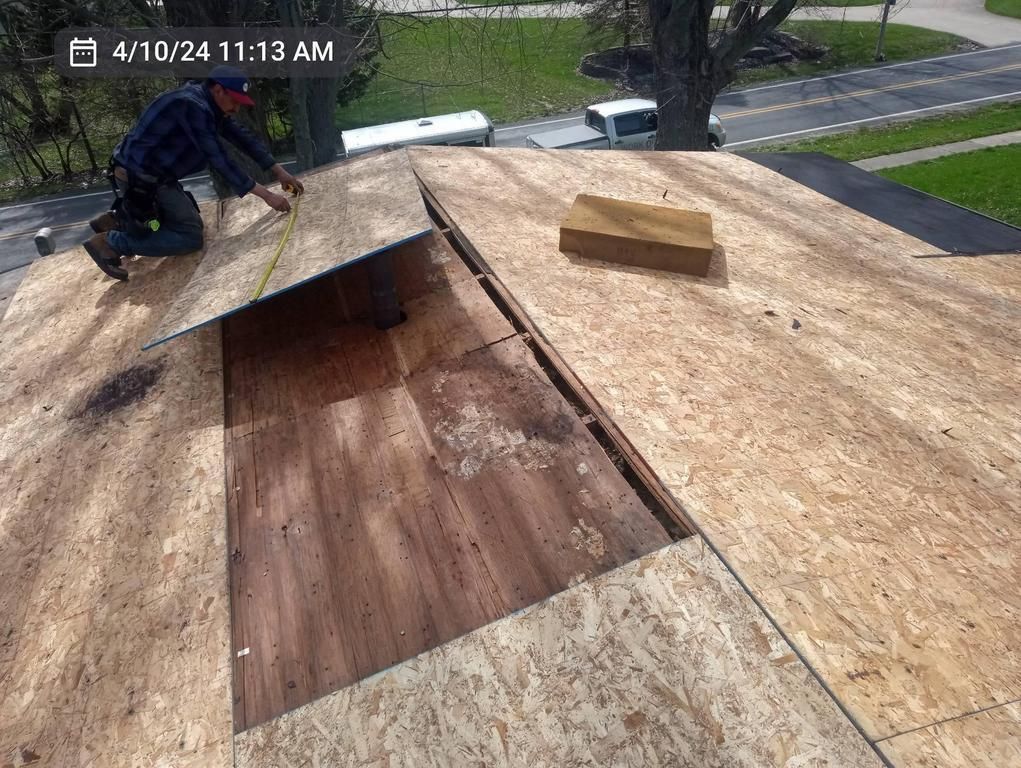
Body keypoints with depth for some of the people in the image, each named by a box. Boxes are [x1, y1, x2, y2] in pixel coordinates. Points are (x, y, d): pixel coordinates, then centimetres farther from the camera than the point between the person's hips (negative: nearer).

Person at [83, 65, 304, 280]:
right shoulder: (191, 105, -23)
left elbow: (242, 137, 11)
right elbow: (219, 159, -26)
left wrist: (279, 171, 6)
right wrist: (266, 195, -26)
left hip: (153, 174, 10)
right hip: (141, 176, -10)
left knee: (190, 222, 20)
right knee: (190, 237, -10)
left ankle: (116, 220, 22)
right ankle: (110, 242, -5)